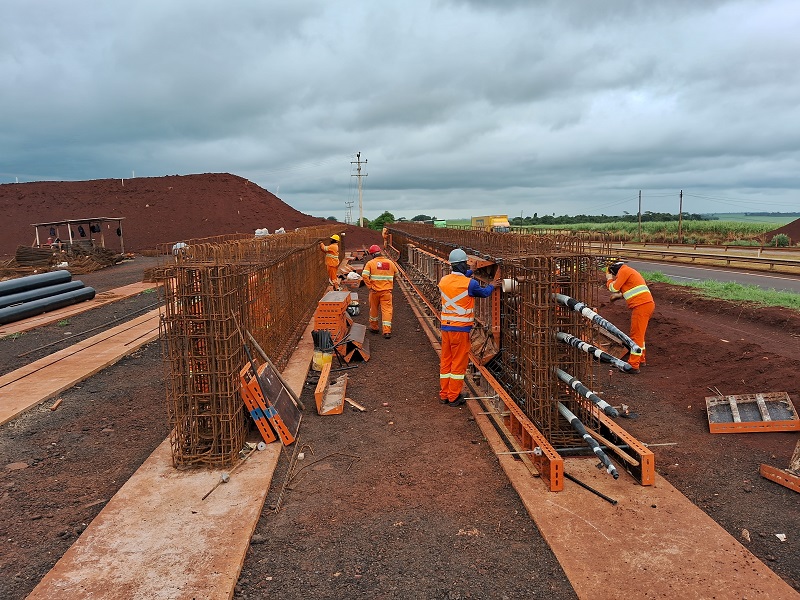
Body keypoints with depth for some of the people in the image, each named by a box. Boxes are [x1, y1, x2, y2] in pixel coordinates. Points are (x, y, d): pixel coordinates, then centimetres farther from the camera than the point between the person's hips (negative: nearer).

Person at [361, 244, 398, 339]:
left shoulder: (370, 263, -6)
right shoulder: (390, 262, 3)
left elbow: (364, 276, -16)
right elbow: (396, 274, 14)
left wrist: (370, 287, -9)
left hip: (375, 291, -1)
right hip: (387, 291, 1)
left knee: (374, 309, 17)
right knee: (387, 309, 0)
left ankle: (374, 327, 31)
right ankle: (387, 331, -7)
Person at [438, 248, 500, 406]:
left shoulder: (443, 281, 3)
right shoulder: (469, 283, -12)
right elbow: (484, 293, 6)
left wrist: (470, 272, 37)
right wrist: (492, 285, 25)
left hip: (445, 327, 6)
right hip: (461, 328, -6)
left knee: (445, 361, 13)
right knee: (459, 362, 3)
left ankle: (444, 395, 21)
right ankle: (454, 397, 8)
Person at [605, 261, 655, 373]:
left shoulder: (624, 271, -6)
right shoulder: (629, 271, 24)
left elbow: (614, 288, -5)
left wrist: (609, 279, 12)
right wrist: (620, 295, 25)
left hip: (641, 306, -10)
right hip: (647, 304, 10)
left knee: (636, 335, -7)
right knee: (639, 334, 21)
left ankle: (634, 366, -6)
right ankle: (640, 360, 32)